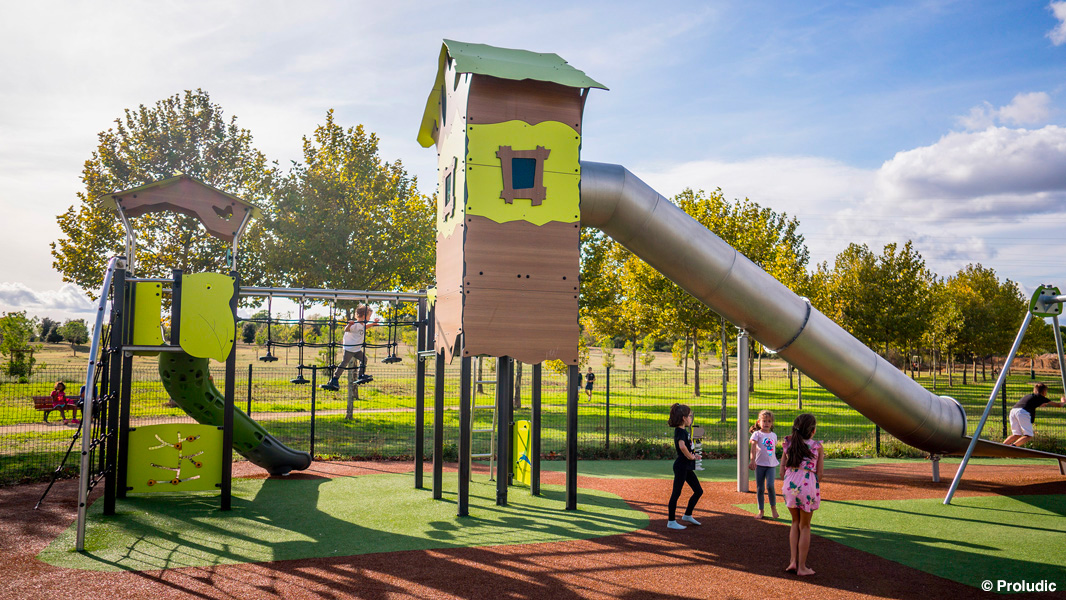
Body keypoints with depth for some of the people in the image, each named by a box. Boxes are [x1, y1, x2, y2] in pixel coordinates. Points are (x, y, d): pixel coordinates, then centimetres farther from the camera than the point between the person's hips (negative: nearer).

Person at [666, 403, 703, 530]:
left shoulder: (683, 430, 12)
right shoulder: (680, 431, -18)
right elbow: (682, 446, -38)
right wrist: (690, 456, -21)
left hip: (687, 467, 10)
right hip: (681, 465, -10)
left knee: (698, 491, 16)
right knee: (676, 493, -1)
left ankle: (687, 515, 29)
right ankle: (671, 521, 7)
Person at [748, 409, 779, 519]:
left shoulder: (774, 435, 10)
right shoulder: (757, 434, -3)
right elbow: (753, 446, -16)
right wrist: (752, 460, -28)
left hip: (771, 465, 2)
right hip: (760, 464, -2)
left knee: (770, 486, -15)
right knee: (760, 488, 3)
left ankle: (773, 507, 7)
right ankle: (761, 511, 16)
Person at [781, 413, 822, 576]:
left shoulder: (788, 443, 8)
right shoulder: (817, 446, -2)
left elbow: (782, 468, 8)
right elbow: (819, 474, -1)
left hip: (789, 485, 3)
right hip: (807, 485, -3)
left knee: (795, 522, 22)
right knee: (805, 526, 11)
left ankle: (792, 561, 16)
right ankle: (801, 567, 17)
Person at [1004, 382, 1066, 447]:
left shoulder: (1027, 395, 35)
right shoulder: (1040, 397, 18)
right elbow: (1058, 404, 30)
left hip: (1013, 410, 6)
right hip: (1023, 412, -6)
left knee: (1017, 435, 13)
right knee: (1028, 436, -2)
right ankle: (1012, 446, -25)